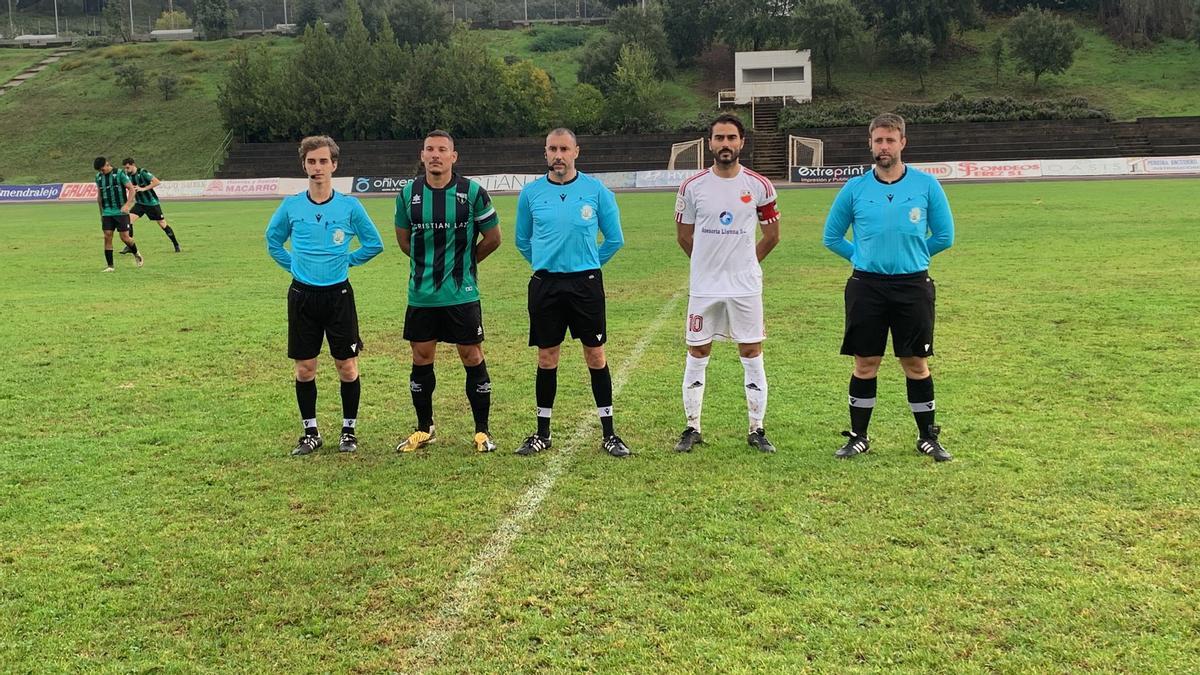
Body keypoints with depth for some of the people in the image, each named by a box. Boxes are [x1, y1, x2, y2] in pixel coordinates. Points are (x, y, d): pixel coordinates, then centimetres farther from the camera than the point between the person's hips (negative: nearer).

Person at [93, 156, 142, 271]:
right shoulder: (98, 177, 8)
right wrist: (101, 213, 18)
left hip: (121, 212, -4)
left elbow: (131, 189, -8)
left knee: (125, 237, -5)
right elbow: (99, 196, 18)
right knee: (107, 237, -4)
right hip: (107, 213, 4)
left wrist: (127, 205, -20)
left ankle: (136, 254, 25)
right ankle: (109, 266, 1)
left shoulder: (119, 174, -7)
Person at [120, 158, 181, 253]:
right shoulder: (128, 175, 1)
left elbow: (157, 181, -27)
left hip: (152, 203, -5)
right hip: (140, 203, 6)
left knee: (163, 224, 2)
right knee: (129, 219, -14)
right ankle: (129, 246, -8)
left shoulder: (142, 173, -19)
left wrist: (143, 188, -29)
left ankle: (176, 244, 18)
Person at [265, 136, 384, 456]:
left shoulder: (349, 206, -4)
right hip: (302, 295, 1)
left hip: (338, 294, -1)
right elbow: (273, 240, 17)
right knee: (304, 367, 6)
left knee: (347, 366, 2)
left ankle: (349, 430, 18)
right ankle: (311, 432, 18)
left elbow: (374, 243, 8)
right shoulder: (291, 205, 0)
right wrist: (293, 264, 8)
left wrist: (346, 260, 4)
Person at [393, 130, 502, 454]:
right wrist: (429, 262, 13)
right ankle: (424, 429, 24)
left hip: (462, 294, -3)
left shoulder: (473, 192, -6)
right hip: (421, 295, 3)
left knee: (472, 358, 2)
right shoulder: (408, 194, 2)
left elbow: (492, 238, 3)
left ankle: (482, 431, 13)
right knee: (421, 359, 9)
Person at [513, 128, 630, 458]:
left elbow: (614, 239, 8)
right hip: (545, 285, 1)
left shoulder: (596, 190, -1)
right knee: (546, 359, 7)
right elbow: (522, 240, 16)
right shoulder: (531, 192, 3)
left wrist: (588, 264, 10)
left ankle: (608, 434, 11)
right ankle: (542, 434, 18)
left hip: (586, 283, -1)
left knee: (596, 356, 2)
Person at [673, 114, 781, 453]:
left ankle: (757, 430, 13)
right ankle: (692, 428, 16)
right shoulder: (692, 187, 0)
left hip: (745, 286, 0)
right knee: (697, 355, 6)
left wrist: (743, 261, 11)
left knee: (752, 355, 3)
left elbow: (772, 235, 9)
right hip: (703, 286, 1)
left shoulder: (759, 186, 0)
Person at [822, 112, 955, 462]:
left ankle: (928, 437, 18)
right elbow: (832, 237, 12)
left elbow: (944, 236, 7)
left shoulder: (926, 185, 0)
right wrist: (864, 257, 6)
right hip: (866, 286, 1)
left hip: (913, 285, -1)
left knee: (916, 364, 5)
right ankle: (858, 437, 16)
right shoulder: (854, 189, 2)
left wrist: (910, 254, 7)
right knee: (865, 364, 5)